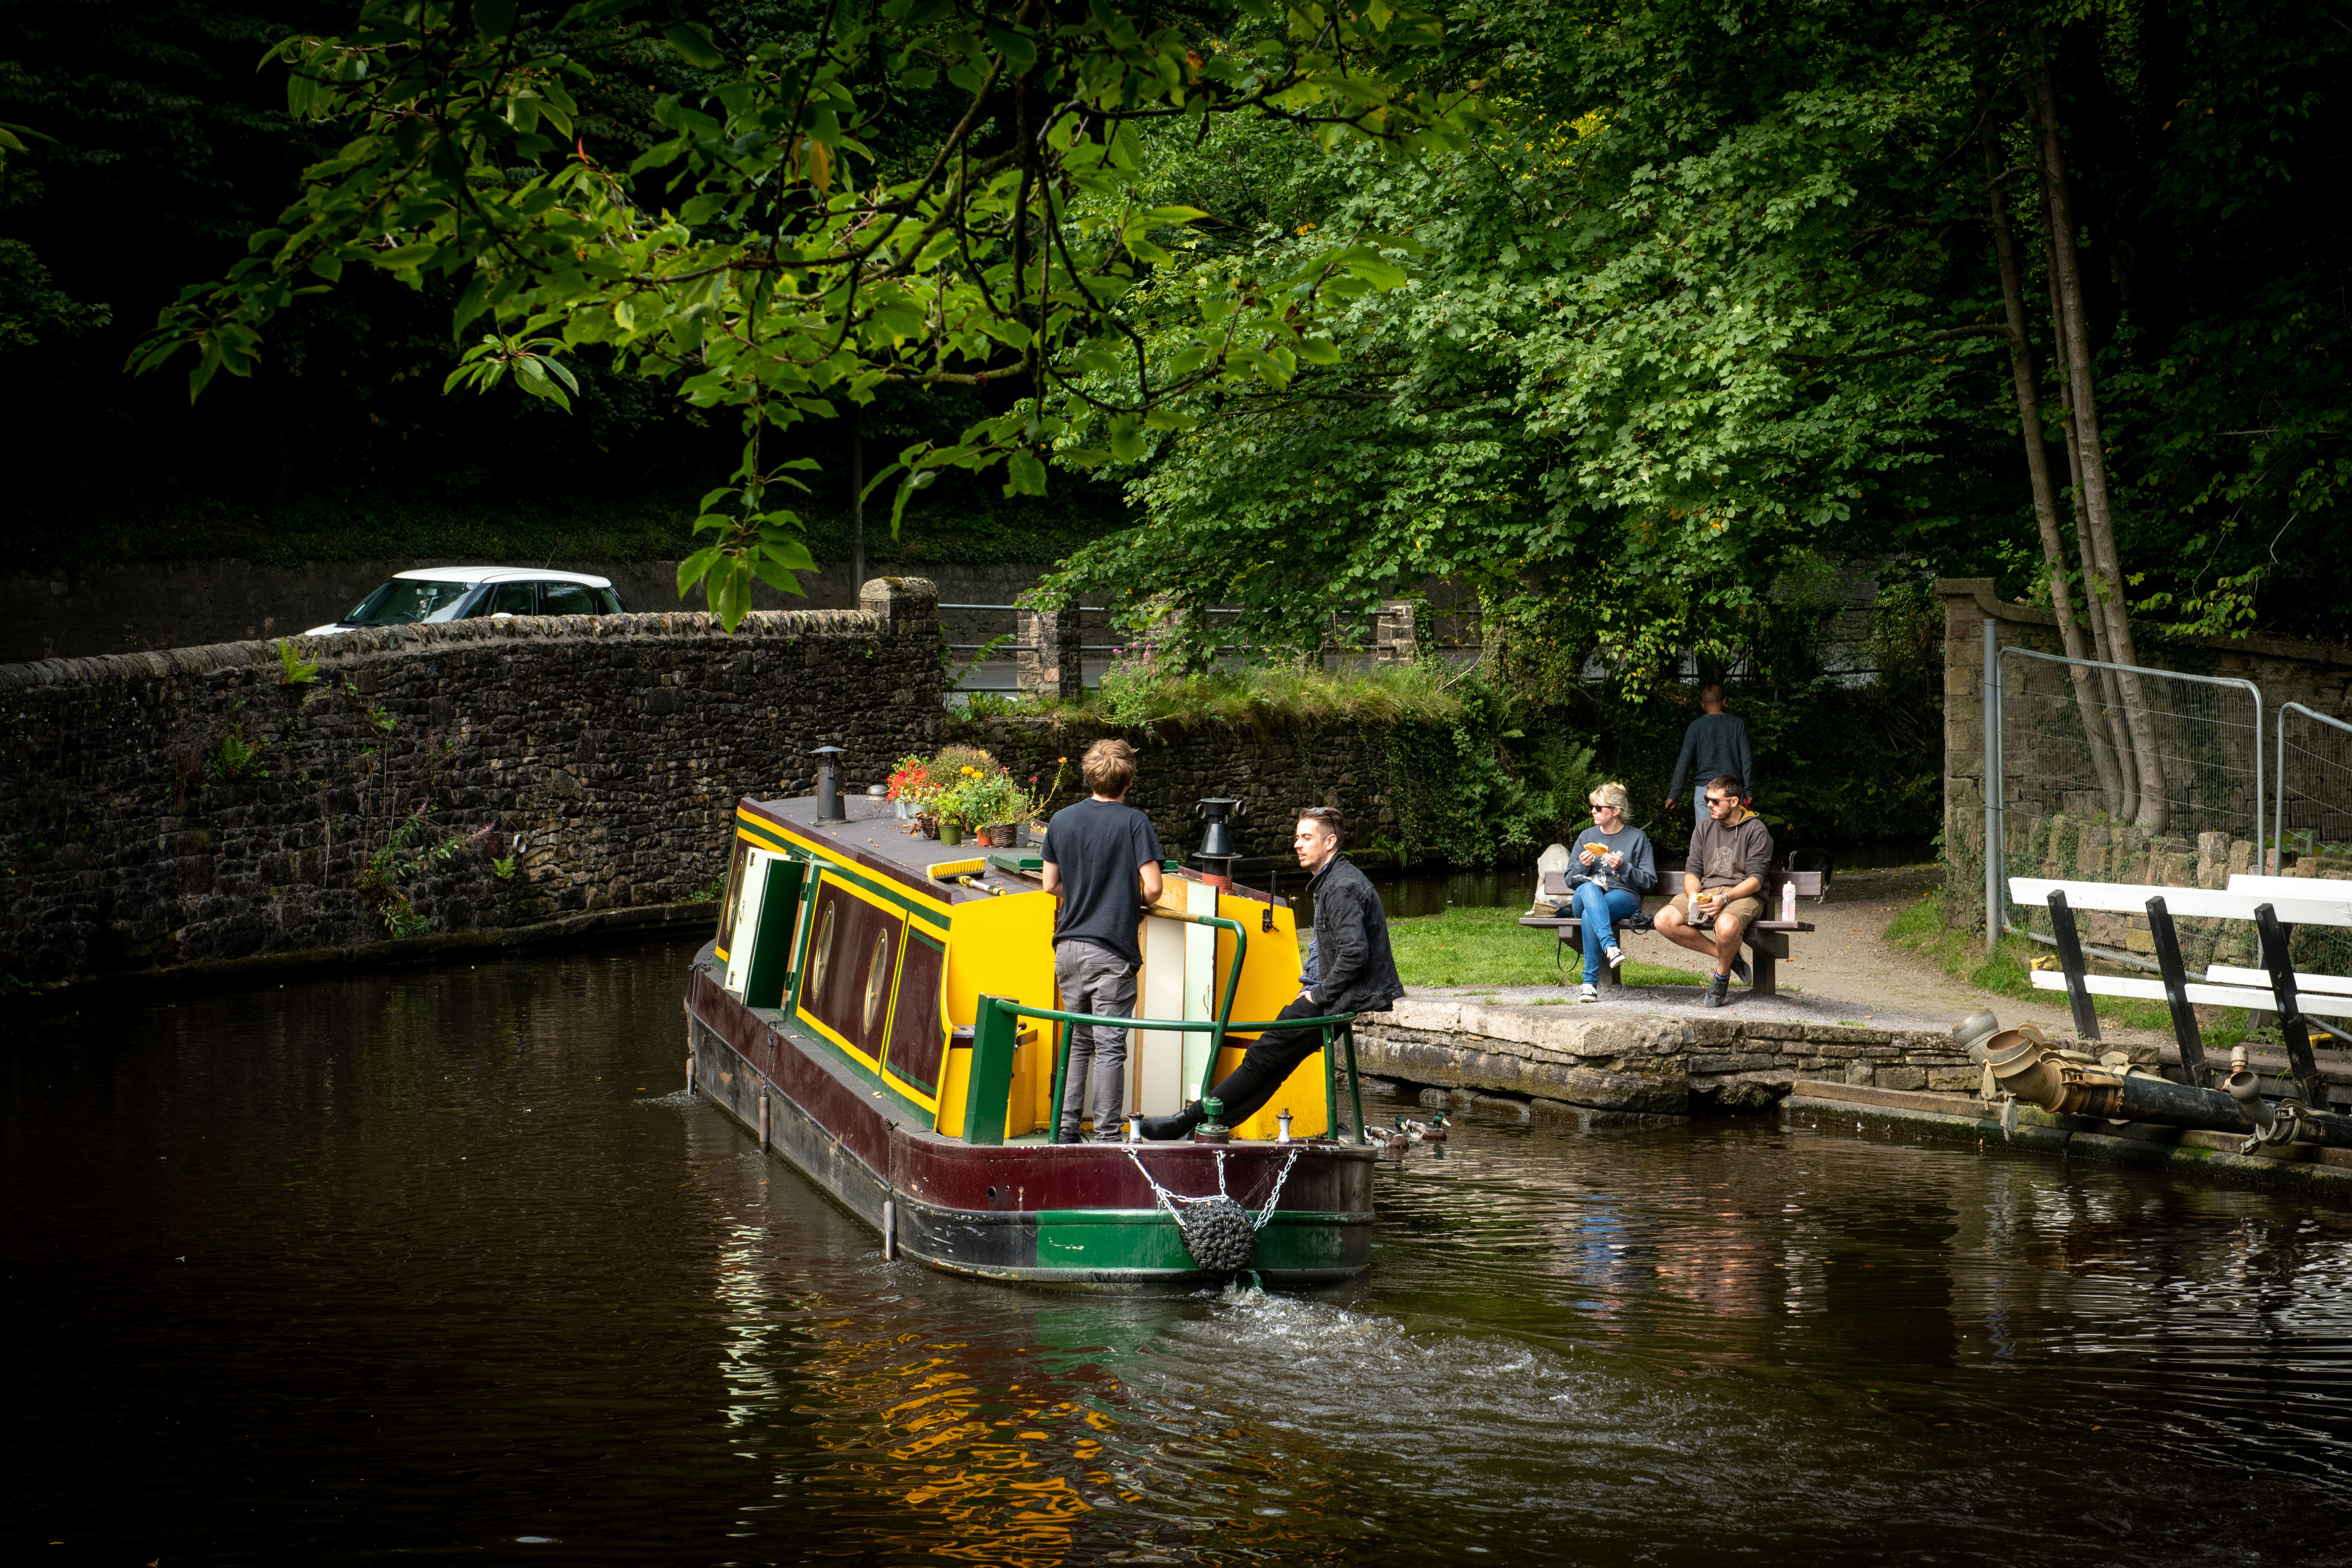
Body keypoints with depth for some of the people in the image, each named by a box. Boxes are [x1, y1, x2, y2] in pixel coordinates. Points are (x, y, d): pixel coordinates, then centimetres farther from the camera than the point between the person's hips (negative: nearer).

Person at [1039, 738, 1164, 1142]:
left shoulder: (1061, 821, 6)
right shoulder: (1134, 822, -8)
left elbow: (1051, 885, 12)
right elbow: (1152, 887, -12)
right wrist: (1137, 903, 9)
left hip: (1068, 947, 5)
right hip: (1111, 949, -5)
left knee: (1076, 1041, 16)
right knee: (1110, 1047, -1)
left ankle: (1066, 1129, 14)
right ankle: (1107, 1136, -1)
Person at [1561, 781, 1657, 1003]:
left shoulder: (1637, 838, 9)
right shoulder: (1586, 837, 19)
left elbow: (1649, 881, 3)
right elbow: (1570, 881, 18)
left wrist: (1623, 867, -12)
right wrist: (1583, 866, -3)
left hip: (1624, 898, -3)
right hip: (1586, 897, 3)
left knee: (1589, 916, -38)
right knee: (1588, 889, -39)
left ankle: (1590, 983, -39)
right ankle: (1610, 947, -57)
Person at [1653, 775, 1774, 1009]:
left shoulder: (1756, 830, -1)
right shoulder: (1704, 829, 16)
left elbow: (1756, 879, -9)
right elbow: (1692, 871, 11)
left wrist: (1724, 899, -23)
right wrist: (1694, 897, -12)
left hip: (1742, 894, -5)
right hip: (1706, 891, 5)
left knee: (1727, 925, -41)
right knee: (1664, 921, -23)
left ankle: (1722, 976, -9)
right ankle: (1728, 957, -11)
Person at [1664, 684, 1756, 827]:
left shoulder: (1696, 726, -1)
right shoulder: (1738, 724, 2)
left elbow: (1684, 763, -4)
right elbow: (1747, 760, 1)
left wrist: (1673, 795, 0)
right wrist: (1750, 792, 9)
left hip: (1705, 790, -1)